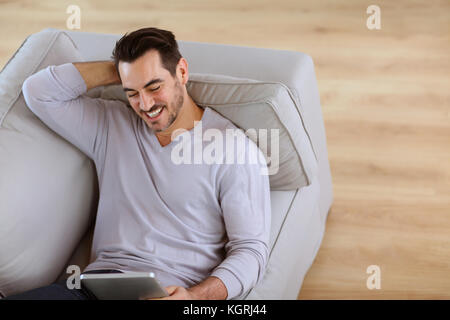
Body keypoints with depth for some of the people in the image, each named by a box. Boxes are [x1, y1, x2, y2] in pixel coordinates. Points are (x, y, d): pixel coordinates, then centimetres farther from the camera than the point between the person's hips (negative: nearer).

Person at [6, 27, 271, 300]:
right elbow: (39, 92, 13)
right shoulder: (111, 125, 17)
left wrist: (193, 296, -22)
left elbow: (251, 249, -4)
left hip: (174, 291, -4)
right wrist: (118, 70, 11)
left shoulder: (235, 149, 0)